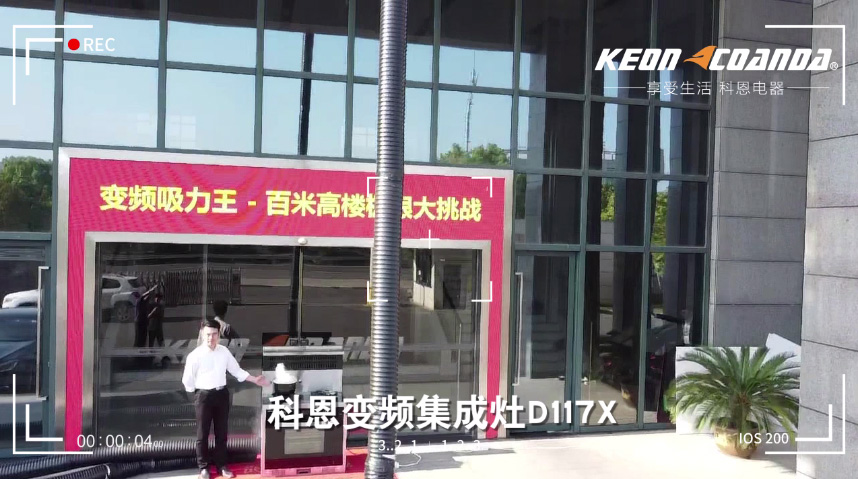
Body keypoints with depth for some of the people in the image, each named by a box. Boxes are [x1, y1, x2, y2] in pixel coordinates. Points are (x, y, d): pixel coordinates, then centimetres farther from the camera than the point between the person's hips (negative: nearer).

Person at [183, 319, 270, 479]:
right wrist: (199, 395, 2)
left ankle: (221, 465, 27)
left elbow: (237, 371, 7)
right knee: (202, 434, 7)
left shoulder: (224, 352, 0)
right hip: (203, 395, -4)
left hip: (222, 394, 4)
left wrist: (255, 380, 2)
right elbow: (187, 380, -6)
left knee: (221, 432, 13)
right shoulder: (195, 355, -13)